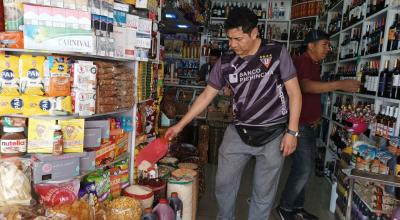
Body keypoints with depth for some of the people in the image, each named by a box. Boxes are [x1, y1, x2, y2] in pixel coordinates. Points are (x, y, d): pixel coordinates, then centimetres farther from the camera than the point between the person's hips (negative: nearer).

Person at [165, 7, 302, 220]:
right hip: (238, 133, 3)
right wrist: (180, 125, 5)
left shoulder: (277, 53, -7)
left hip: (273, 135, -2)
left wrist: (292, 131, -10)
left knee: (263, 193, 9)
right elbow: (206, 95, 6)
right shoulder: (225, 62, 0)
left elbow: (294, 93, -5)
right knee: (223, 185, 12)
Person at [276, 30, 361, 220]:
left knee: (304, 169, 14)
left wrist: (317, 114, 9)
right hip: (298, 124, -9)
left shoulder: (316, 65, 15)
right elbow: (306, 86, -35)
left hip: (310, 125, 9)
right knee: (303, 170, -8)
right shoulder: (302, 61, -15)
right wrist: (340, 84, -42)